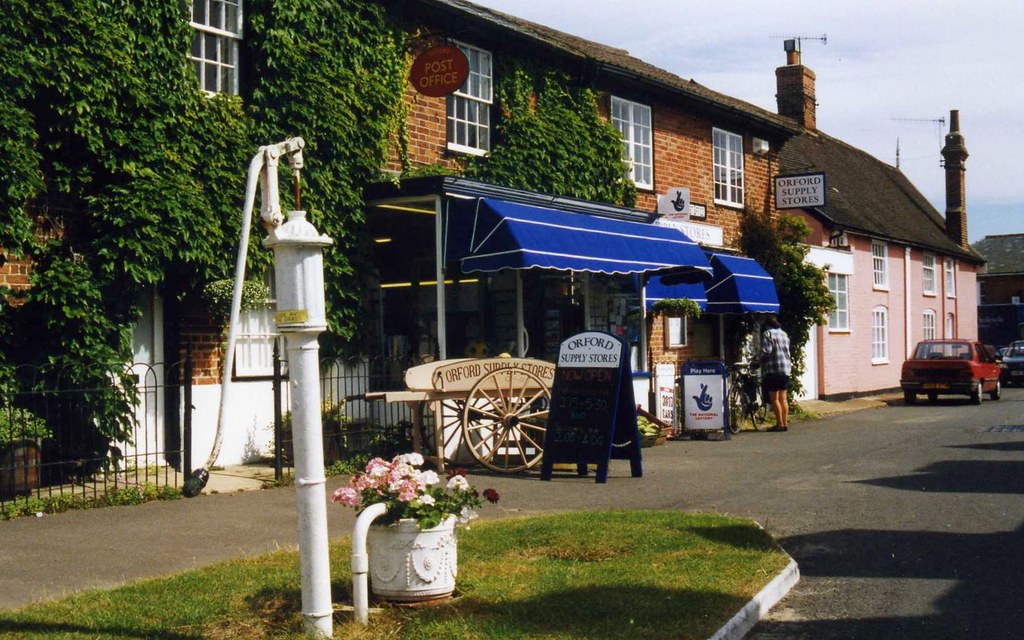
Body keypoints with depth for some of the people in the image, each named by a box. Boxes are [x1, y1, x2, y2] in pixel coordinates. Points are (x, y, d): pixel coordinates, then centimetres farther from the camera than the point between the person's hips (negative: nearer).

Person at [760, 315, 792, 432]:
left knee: (774, 398, -2)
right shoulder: (784, 334, 16)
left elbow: (766, 351, -16)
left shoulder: (767, 334, -7)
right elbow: (787, 351, 15)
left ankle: (780, 424, -5)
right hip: (786, 369, 7)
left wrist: (760, 359, 1)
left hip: (773, 370, -7)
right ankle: (785, 423, 10)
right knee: (783, 398, 10)